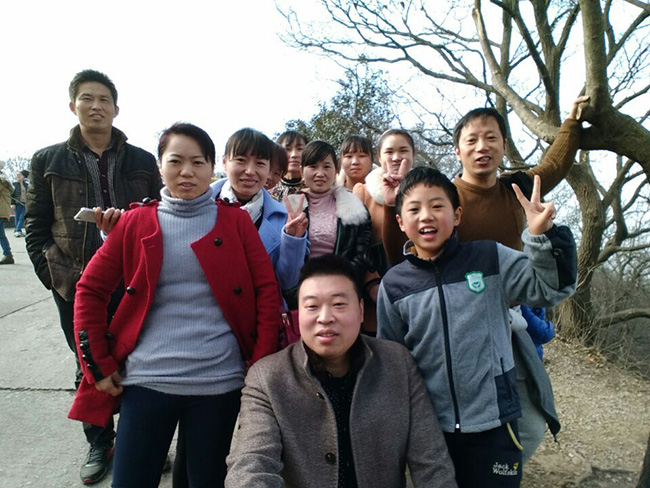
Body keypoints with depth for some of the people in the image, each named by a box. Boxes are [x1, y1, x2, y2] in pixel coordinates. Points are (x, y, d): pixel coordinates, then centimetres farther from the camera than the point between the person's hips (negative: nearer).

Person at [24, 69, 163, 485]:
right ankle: (99, 444, 34)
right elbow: (37, 225, 7)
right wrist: (52, 275, -2)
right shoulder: (48, 161, 5)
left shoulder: (143, 161, 3)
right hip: (77, 287, 1)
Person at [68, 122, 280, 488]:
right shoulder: (136, 222, 3)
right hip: (146, 380, 1)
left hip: (219, 382, 0)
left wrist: (261, 364, -6)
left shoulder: (236, 221, 1)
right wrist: (97, 364, 2)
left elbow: (267, 290, -1)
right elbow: (90, 290, 7)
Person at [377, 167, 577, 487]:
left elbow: (551, 288, -4)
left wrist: (544, 236, -20)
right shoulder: (393, 284, -3)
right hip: (427, 427, 1)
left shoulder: (490, 258, -5)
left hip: (494, 424, -1)